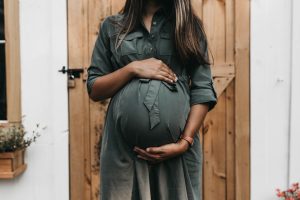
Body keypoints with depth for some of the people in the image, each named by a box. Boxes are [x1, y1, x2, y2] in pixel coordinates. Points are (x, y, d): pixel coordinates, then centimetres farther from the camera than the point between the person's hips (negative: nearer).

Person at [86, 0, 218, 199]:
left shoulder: (189, 25, 9)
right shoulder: (112, 26, 10)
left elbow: (202, 90, 1)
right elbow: (94, 90, 7)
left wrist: (184, 142, -10)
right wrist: (132, 68, -7)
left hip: (177, 147, 0)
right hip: (123, 146, 0)